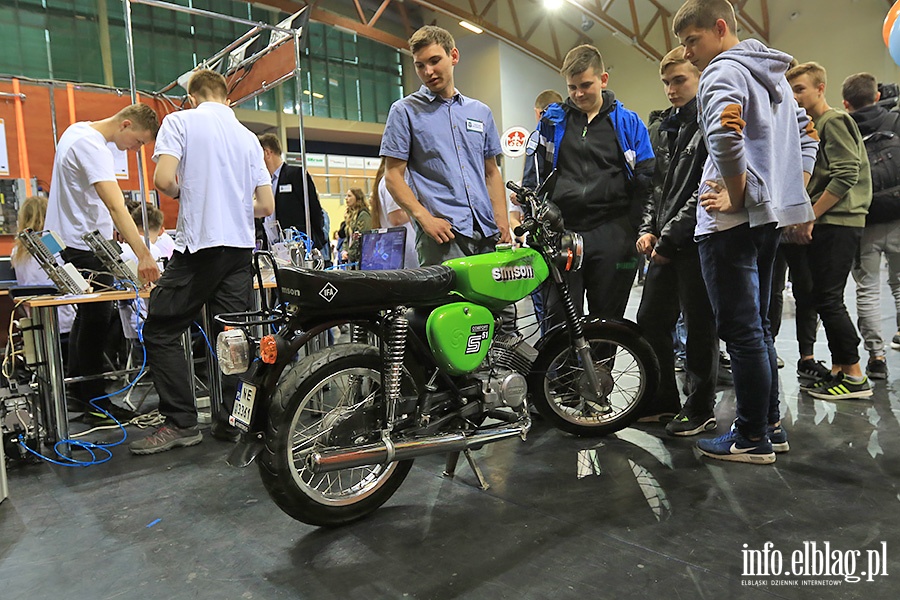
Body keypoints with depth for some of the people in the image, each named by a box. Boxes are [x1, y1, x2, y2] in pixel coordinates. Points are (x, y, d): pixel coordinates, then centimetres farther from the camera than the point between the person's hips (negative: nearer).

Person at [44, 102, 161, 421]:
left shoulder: (77, 130, 9)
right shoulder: (93, 148, -24)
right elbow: (116, 206, -35)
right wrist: (144, 255, -41)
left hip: (67, 242, 11)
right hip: (85, 248, -11)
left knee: (86, 317, 18)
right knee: (96, 321, -4)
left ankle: (76, 390, 28)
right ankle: (95, 401, 5)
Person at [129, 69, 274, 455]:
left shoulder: (181, 121, 2)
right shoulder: (248, 136, 15)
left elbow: (163, 180, -11)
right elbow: (266, 206, 11)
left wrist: (185, 193, 10)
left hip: (199, 243, -5)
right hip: (240, 247, 5)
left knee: (160, 332, 5)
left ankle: (181, 422, 3)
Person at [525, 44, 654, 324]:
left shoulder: (628, 122, 9)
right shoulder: (552, 120, 11)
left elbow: (646, 181, 6)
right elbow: (536, 174, 12)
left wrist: (644, 229, -3)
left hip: (612, 236, 0)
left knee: (607, 320, 9)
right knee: (559, 321, -4)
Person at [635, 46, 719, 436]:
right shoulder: (666, 127, 18)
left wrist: (671, 236, -17)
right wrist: (648, 228, 6)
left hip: (698, 241, -8)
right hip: (665, 243, 8)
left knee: (699, 326, 2)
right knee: (650, 320, 10)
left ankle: (700, 409, 16)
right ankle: (664, 401, 25)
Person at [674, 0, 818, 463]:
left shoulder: (722, 71, -8)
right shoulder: (772, 73, 21)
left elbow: (726, 135, -28)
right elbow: (807, 137, 24)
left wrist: (736, 198, -17)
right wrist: (796, 199, 17)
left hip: (731, 222, -9)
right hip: (768, 218, 10)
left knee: (740, 331, -3)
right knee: (757, 327, 15)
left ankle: (753, 438, 7)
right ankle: (771, 424, 24)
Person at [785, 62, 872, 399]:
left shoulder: (834, 121, -7)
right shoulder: (814, 126, 22)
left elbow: (846, 175, -17)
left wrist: (810, 216, -15)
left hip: (837, 223, -9)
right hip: (822, 224, 9)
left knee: (828, 300, -9)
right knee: (809, 296, 9)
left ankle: (854, 377, 0)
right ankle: (838, 371, 16)